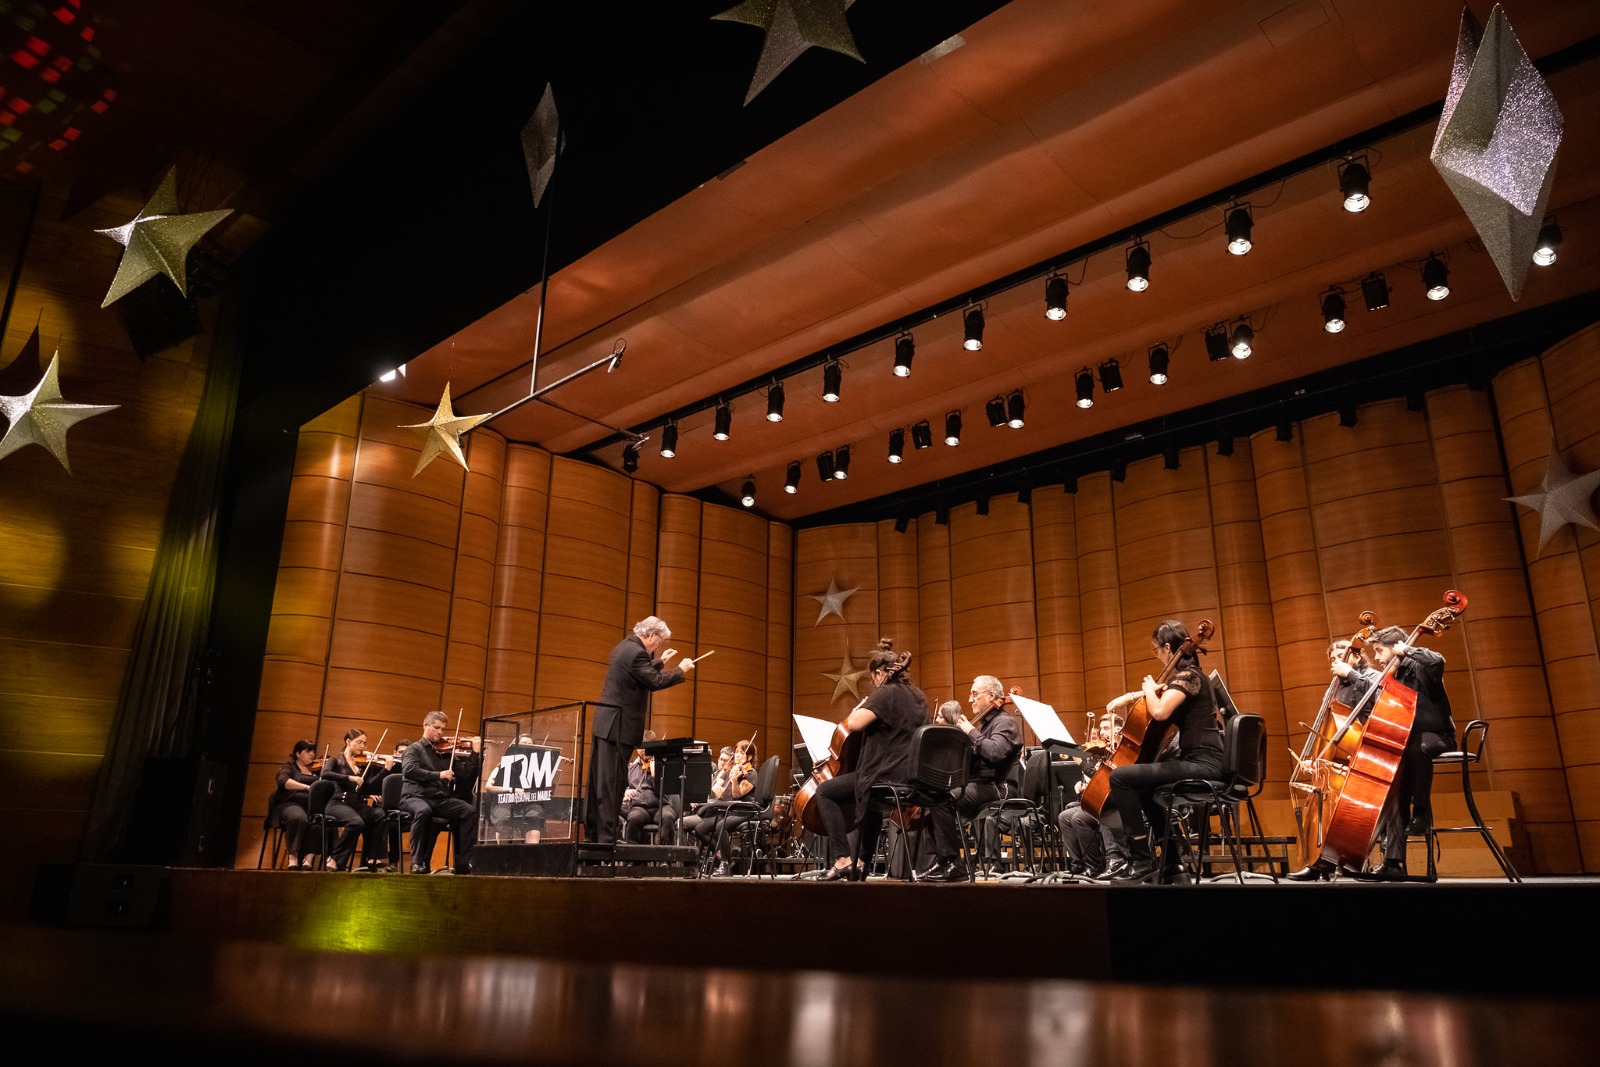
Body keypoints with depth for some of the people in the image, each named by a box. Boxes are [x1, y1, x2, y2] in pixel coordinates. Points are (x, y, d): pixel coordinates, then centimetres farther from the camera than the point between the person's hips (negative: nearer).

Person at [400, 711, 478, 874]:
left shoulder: (445, 751, 19)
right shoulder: (415, 749, 8)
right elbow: (409, 770, -14)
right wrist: (438, 775, -21)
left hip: (441, 799, 4)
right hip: (416, 796, -4)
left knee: (470, 811, -20)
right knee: (424, 811, -39)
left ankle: (463, 862, -18)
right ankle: (418, 862, -27)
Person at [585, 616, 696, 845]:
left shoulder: (626, 646, 15)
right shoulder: (636, 652, -17)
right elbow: (655, 682, -18)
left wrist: (661, 661, 28)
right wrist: (680, 670, -6)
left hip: (605, 722, 10)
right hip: (618, 725, -10)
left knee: (599, 779, 12)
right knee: (612, 781, -6)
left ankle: (592, 832, 18)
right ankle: (606, 837, -3)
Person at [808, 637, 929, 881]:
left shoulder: (884, 694, -12)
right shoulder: (919, 697, 15)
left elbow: (854, 724, -22)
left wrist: (859, 707, -2)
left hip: (887, 776, -9)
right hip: (912, 777, 9)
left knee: (825, 792, 3)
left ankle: (843, 859, -5)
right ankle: (861, 863, 34)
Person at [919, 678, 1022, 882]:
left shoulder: (1005, 722, -7)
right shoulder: (985, 723, 21)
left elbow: (995, 752, -28)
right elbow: (967, 756, 22)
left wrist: (971, 732, -17)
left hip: (995, 787, -10)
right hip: (978, 784, 10)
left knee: (941, 800, -28)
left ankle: (954, 865, -23)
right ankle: (941, 859, 6)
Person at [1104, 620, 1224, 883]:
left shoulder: (1187, 676, -14)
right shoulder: (1186, 676, 16)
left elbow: (1159, 711, -29)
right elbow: (1161, 695, 34)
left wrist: (1150, 688, -9)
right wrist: (1129, 697, 17)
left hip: (1202, 764, -11)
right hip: (1199, 761, 11)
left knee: (1121, 776, -19)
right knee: (1142, 786, 30)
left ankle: (1141, 859, -14)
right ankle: (1172, 857, 29)